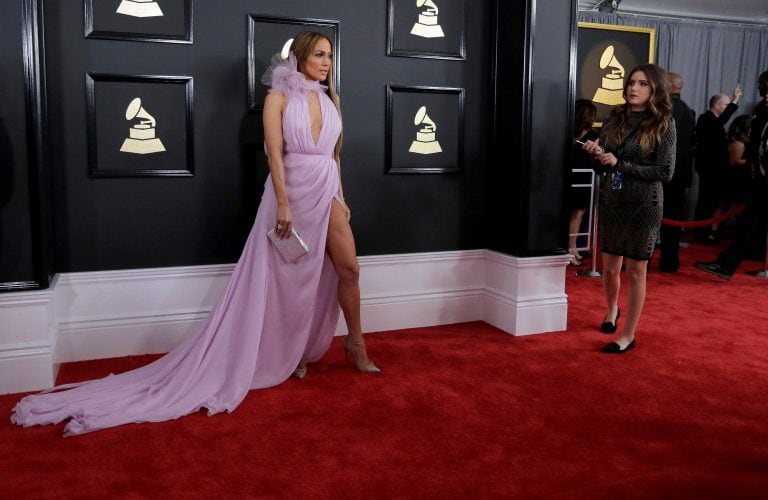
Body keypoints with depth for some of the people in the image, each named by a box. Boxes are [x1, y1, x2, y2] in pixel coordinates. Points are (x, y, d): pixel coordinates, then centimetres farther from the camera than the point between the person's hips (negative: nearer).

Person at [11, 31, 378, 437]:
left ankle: (355, 344, 19)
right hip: (292, 192, -5)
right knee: (285, 278, 2)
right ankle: (283, 357, 15)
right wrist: (283, 205, -18)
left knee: (347, 267, 3)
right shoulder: (279, 97, -4)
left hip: (327, 192, 6)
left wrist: (341, 197, 13)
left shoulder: (331, 99, 13)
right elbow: (275, 153, -11)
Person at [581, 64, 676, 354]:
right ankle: (612, 310, 44)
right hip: (610, 201, 4)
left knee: (635, 271, 4)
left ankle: (628, 336, 16)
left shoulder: (663, 123, -7)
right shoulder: (615, 118, 5)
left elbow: (665, 172, -12)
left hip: (644, 205, -4)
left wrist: (620, 163, -16)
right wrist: (596, 153, -10)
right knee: (610, 267, 13)